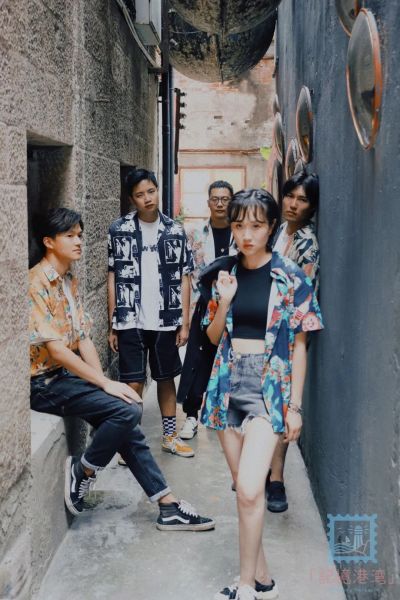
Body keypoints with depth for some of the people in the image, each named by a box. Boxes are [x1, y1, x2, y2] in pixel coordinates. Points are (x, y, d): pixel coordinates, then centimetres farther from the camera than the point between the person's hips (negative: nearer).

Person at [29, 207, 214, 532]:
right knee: (127, 410, -21)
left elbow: (83, 338, 9)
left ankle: (168, 505, 5)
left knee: (125, 419, -2)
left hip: (69, 374, 8)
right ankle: (83, 470, 2)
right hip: (44, 382, -8)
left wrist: (103, 380, -4)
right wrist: (105, 383, -18)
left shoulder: (70, 280, 11)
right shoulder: (37, 283, -16)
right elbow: (55, 348, -21)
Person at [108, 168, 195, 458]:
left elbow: (184, 279, 5)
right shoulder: (119, 230, -1)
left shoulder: (175, 231, 2)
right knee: (134, 383, 1)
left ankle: (170, 436, 30)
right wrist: (112, 325, -1)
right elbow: (112, 278, 1)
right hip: (130, 321, -2)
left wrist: (185, 322, 1)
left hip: (166, 321, 2)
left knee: (166, 377, 15)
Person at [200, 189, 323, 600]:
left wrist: (294, 406, -4)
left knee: (249, 490, -14)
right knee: (244, 489, 10)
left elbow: (298, 346, -2)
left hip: (269, 385, -4)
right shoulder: (225, 274, 7)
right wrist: (224, 301, -7)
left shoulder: (290, 278, -4)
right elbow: (213, 337, 12)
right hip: (229, 384, 4)